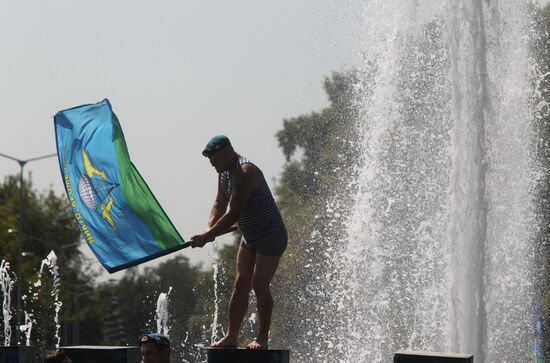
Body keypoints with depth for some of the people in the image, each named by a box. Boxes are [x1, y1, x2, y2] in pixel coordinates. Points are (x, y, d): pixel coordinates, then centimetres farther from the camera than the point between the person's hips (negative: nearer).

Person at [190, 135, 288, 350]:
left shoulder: (246, 173, -26)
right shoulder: (225, 172, 4)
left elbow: (233, 214, -28)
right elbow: (220, 204, 10)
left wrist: (206, 237, -24)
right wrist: (210, 229, -9)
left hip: (270, 236, -9)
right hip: (249, 237, 9)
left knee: (260, 285, -13)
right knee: (241, 284, 5)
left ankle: (263, 337, -5)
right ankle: (231, 336, 6)